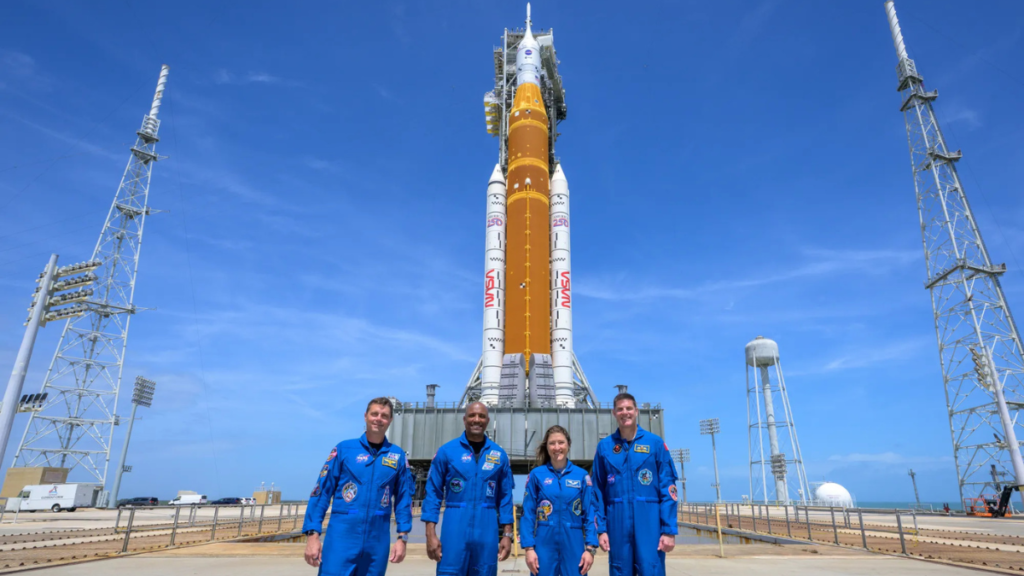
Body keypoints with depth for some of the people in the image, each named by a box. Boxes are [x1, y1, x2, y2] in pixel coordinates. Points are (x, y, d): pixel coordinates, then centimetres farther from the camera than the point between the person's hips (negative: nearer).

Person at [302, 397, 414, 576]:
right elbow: (321, 491, -1)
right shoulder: (344, 449, 0)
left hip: (377, 541, 2)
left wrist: (402, 538, 1)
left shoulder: (398, 456, 5)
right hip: (342, 537, -2)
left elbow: (404, 499, 7)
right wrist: (312, 534, -7)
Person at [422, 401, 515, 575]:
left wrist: (507, 535, 4)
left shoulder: (499, 455, 5)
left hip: (487, 532, 2)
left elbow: (505, 497, 8)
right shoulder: (446, 451, -2)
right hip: (455, 529, -2)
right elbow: (433, 493, -1)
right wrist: (431, 534, -6)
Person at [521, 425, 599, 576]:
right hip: (544, 546, -1)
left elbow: (590, 514, 2)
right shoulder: (536, 475, -1)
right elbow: (528, 514, -1)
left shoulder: (582, 475, 1)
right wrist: (529, 548, -6)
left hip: (574, 546, 1)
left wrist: (590, 548, -4)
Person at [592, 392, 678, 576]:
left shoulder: (655, 443, 0)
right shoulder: (604, 446, 5)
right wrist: (601, 528, 1)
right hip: (617, 524, 2)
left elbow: (668, 489, -2)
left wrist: (669, 529, -7)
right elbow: (598, 492, 6)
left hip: (650, 523, -1)